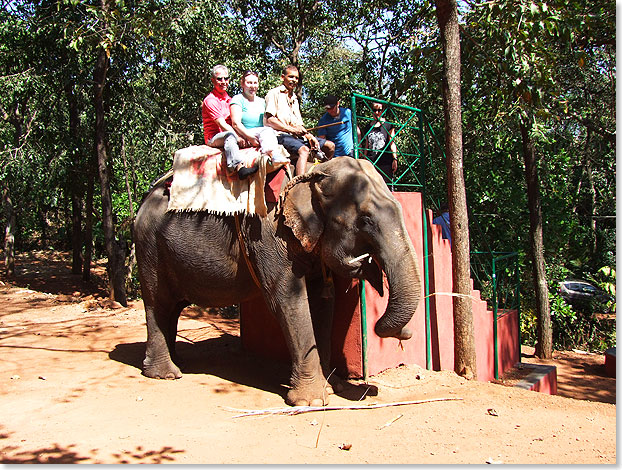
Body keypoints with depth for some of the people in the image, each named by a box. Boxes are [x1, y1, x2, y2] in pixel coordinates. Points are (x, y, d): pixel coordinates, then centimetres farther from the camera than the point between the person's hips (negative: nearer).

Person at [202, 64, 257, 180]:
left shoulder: (228, 99, 20)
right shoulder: (210, 100, -7)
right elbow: (222, 125, -17)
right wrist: (238, 137, -26)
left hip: (227, 137, 7)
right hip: (213, 138, -7)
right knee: (230, 135, -43)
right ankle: (239, 168, -57)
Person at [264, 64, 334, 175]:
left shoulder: (294, 98, 27)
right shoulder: (274, 93, 3)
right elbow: (269, 120, -10)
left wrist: (309, 136, 2)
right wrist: (292, 129, -14)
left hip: (298, 136, 8)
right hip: (281, 135, -8)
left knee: (330, 146, 2)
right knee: (304, 150, -37)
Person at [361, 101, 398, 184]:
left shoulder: (388, 125, 5)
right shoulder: (367, 128, 15)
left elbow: (392, 143, 2)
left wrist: (395, 159, -6)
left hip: (385, 162, -3)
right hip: (371, 163, 3)